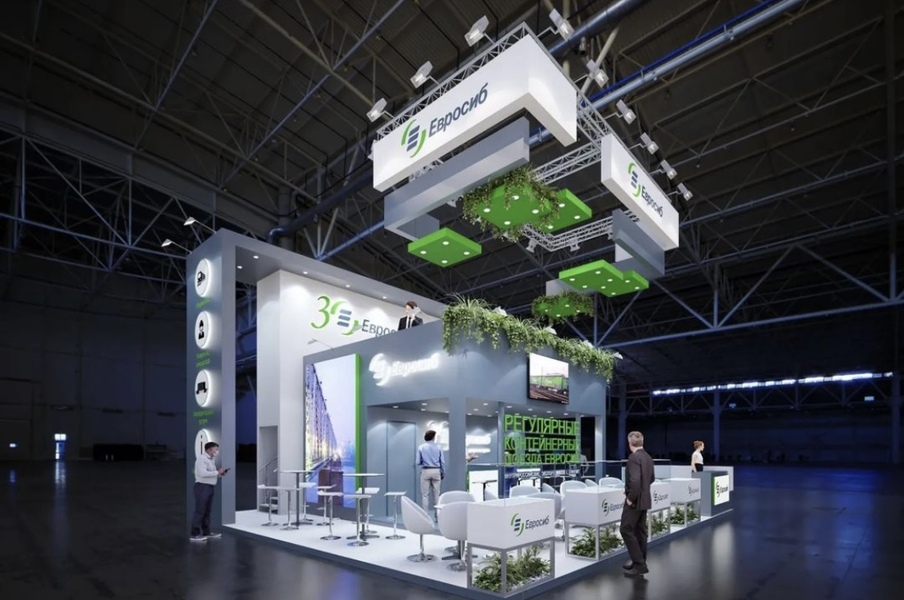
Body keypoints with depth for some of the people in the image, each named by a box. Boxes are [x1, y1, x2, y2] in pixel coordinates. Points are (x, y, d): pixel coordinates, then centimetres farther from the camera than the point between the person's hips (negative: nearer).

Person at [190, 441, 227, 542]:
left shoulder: (211, 459, 16)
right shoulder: (201, 458, -12)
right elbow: (203, 473, -23)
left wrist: (219, 474, 4)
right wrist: (217, 472, -17)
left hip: (210, 487, 9)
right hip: (202, 487, -9)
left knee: (207, 511, 13)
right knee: (199, 511, -6)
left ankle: (206, 533, 20)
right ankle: (195, 534, -2)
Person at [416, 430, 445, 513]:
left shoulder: (421, 447, -2)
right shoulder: (438, 447, 0)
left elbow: (418, 462, -3)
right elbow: (442, 462, 2)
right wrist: (443, 474, 13)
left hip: (426, 471, -1)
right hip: (436, 471, 1)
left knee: (425, 494, 4)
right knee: (436, 494, 8)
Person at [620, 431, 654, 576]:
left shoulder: (634, 457, -21)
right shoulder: (648, 457, 9)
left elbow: (635, 480, -30)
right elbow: (650, 479, 21)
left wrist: (630, 498, -18)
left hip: (635, 500, -9)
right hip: (644, 499, 9)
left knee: (626, 530, -3)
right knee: (639, 531, 15)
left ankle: (639, 564, -3)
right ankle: (640, 562, 22)